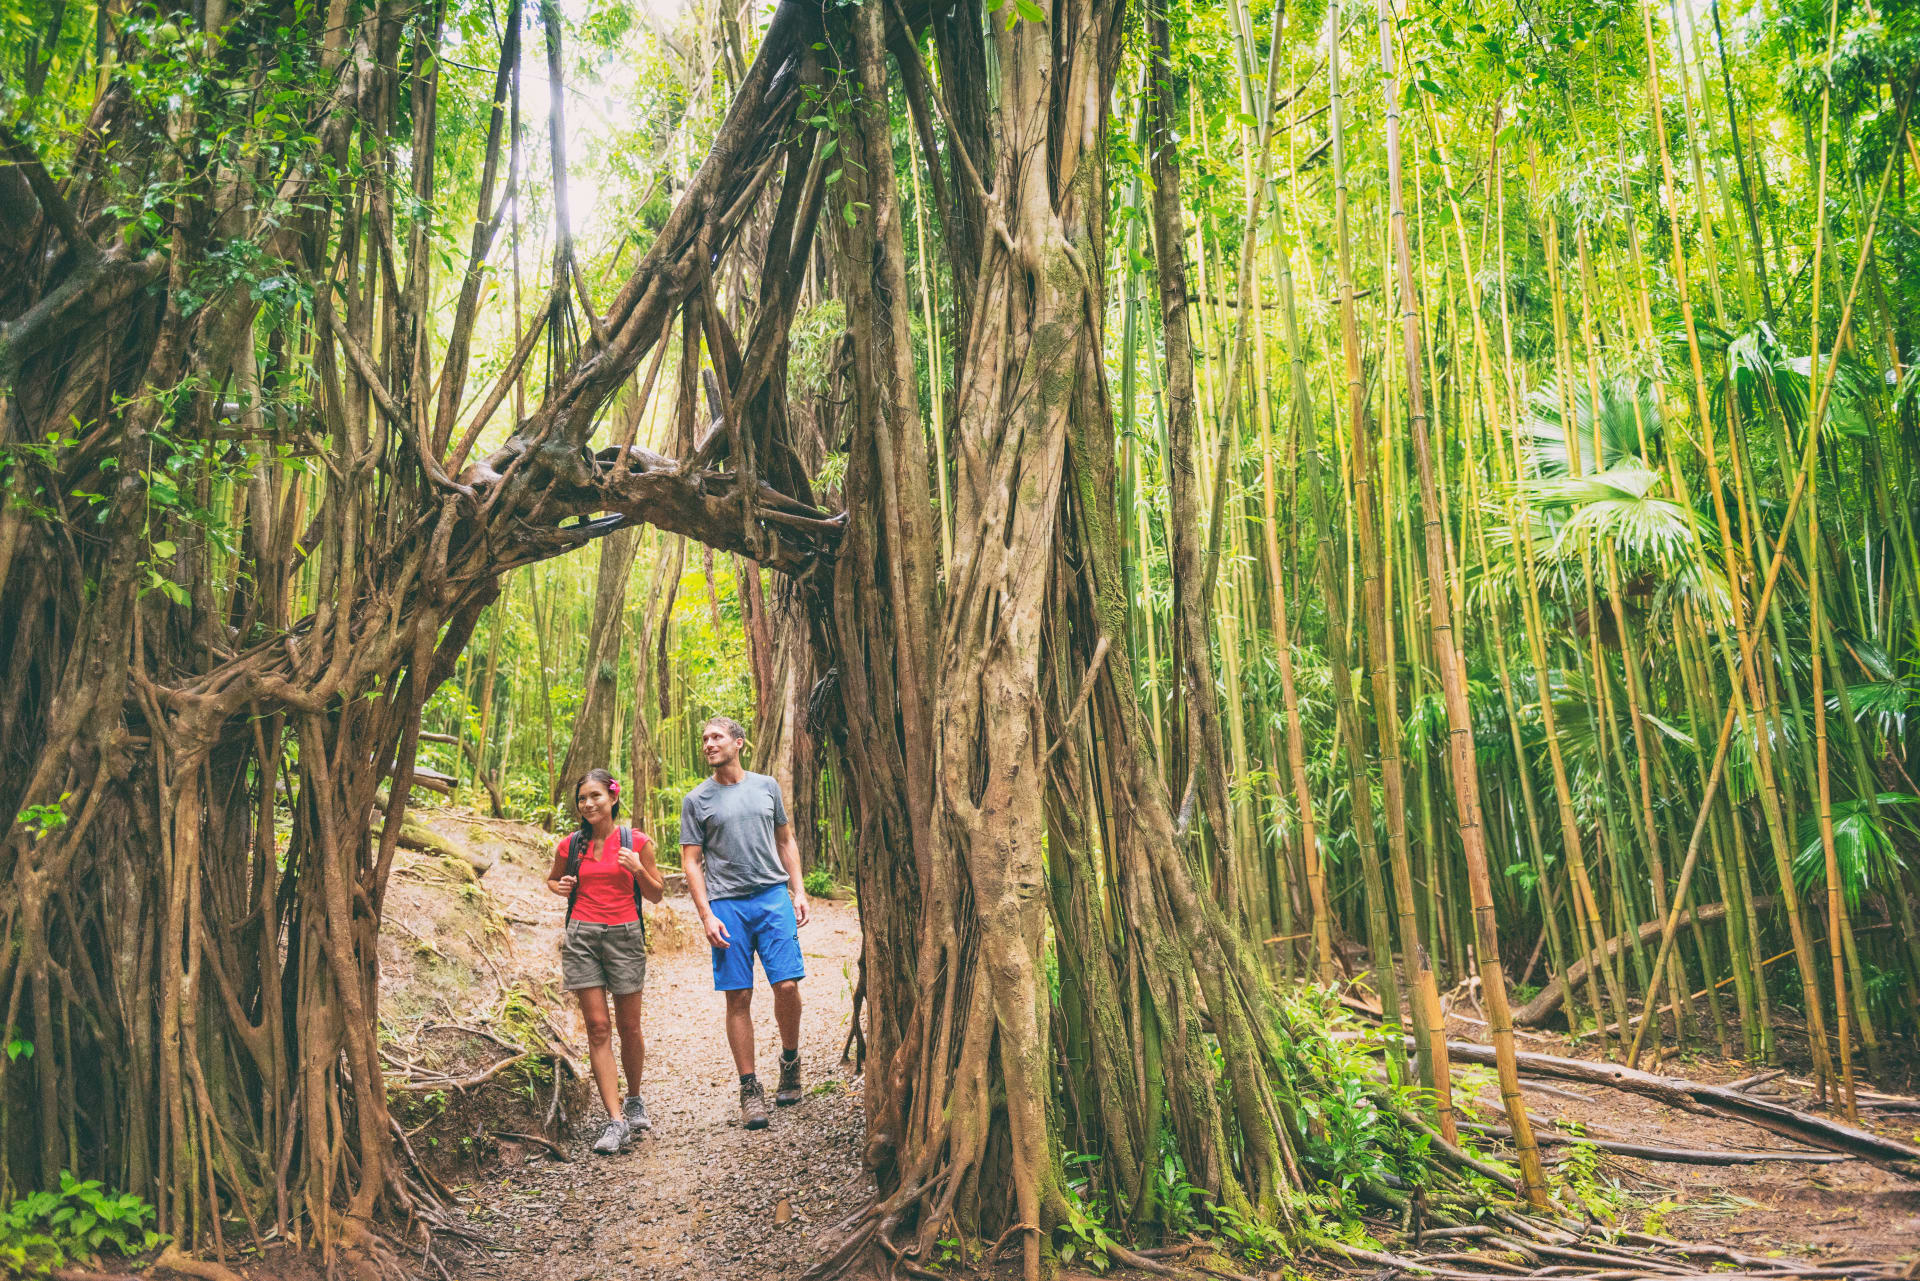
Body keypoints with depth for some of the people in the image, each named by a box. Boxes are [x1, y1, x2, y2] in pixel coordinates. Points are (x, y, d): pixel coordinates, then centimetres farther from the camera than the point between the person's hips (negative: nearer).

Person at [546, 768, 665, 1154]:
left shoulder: (636, 842, 0)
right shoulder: (570, 846, 5)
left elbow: (656, 895, 6)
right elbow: (552, 879, 23)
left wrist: (638, 869, -12)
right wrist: (560, 887, 1)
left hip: (625, 935, -1)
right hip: (582, 937, 1)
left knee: (629, 1027, 7)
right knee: (597, 1027, -4)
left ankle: (634, 1101, 29)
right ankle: (615, 1119, -3)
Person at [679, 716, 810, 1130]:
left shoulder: (766, 787, 12)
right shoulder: (696, 800, 6)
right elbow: (691, 862, 4)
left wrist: (798, 891, 9)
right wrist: (706, 916, -6)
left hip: (774, 897, 1)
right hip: (727, 905, -1)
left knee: (787, 985, -7)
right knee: (739, 998, -1)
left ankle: (790, 1059, 19)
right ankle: (750, 1089, 8)